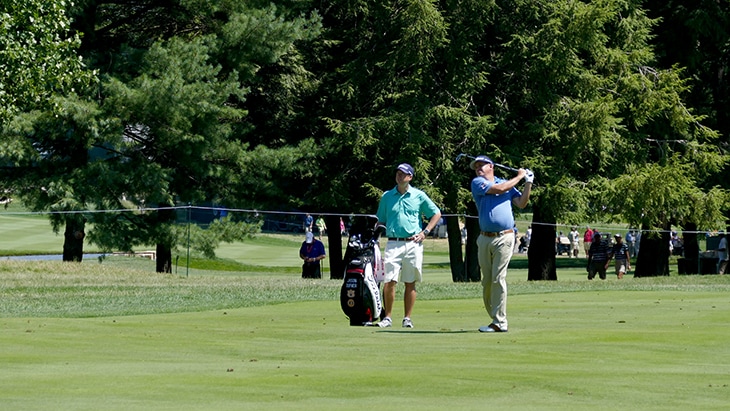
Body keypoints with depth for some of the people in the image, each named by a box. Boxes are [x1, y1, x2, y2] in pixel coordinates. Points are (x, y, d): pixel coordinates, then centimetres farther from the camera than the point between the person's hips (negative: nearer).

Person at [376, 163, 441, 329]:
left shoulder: (419, 196, 6)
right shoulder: (387, 196, 11)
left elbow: (436, 214, 12)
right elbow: (381, 221, 17)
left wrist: (425, 232, 3)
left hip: (413, 244, 0)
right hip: (393, 244, 1)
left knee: (410, 283, 3)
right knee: (389, 282, -8)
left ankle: (407, 318, 8)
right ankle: (387, 317, 0)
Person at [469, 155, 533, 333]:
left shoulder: (508, 183, 15)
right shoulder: (477, 183, 8)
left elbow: (521, 203, 8)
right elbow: (499, 189, -3)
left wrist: (528, 183, 2)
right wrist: (519, 176, 8)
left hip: (504, 237, -2)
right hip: (485, 238, 2)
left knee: (498, 279, -10)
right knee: (486, 281, 2)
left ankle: (500, 322, -11)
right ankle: (494, 317, 12)